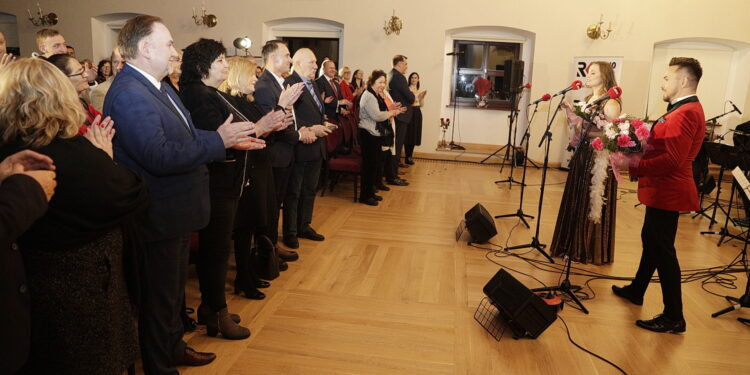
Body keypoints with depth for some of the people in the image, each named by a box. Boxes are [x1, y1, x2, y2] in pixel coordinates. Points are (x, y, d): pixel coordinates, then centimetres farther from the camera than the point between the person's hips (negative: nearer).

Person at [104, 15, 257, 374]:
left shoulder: (159, 87, 9)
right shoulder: (129, 94, -23)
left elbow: (183, 137, 9)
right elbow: (159, 156, -31)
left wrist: (228, 139, -4)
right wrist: (218, 141, -24)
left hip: (176, 210, 10)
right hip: (160, 217, -10)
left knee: (175, 286, 25)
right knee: (160, 296, 9)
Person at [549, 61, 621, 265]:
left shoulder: (610, 103, -12)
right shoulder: (588, 100, 13)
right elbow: (581, 129, 11)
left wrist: (588, 130, -20)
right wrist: (570, 111, 1)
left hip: (599, 157, -8)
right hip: (582, 154, 8)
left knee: (594, 204, 1)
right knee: (577, 201, 14)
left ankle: (595, 252, 16)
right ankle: (576, 246, 27)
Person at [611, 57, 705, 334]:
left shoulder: (686, 113, -19)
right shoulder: (682, 110, 15)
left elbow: (672, 160, -27)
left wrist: (631, 165, -24)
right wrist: (634, 158, 4)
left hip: (667, 192, -11)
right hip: (661, 189, 11)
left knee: (663, 249, -4)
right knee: (650, 240, 21)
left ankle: (674, 318, 5)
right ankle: (636, 290, 39)